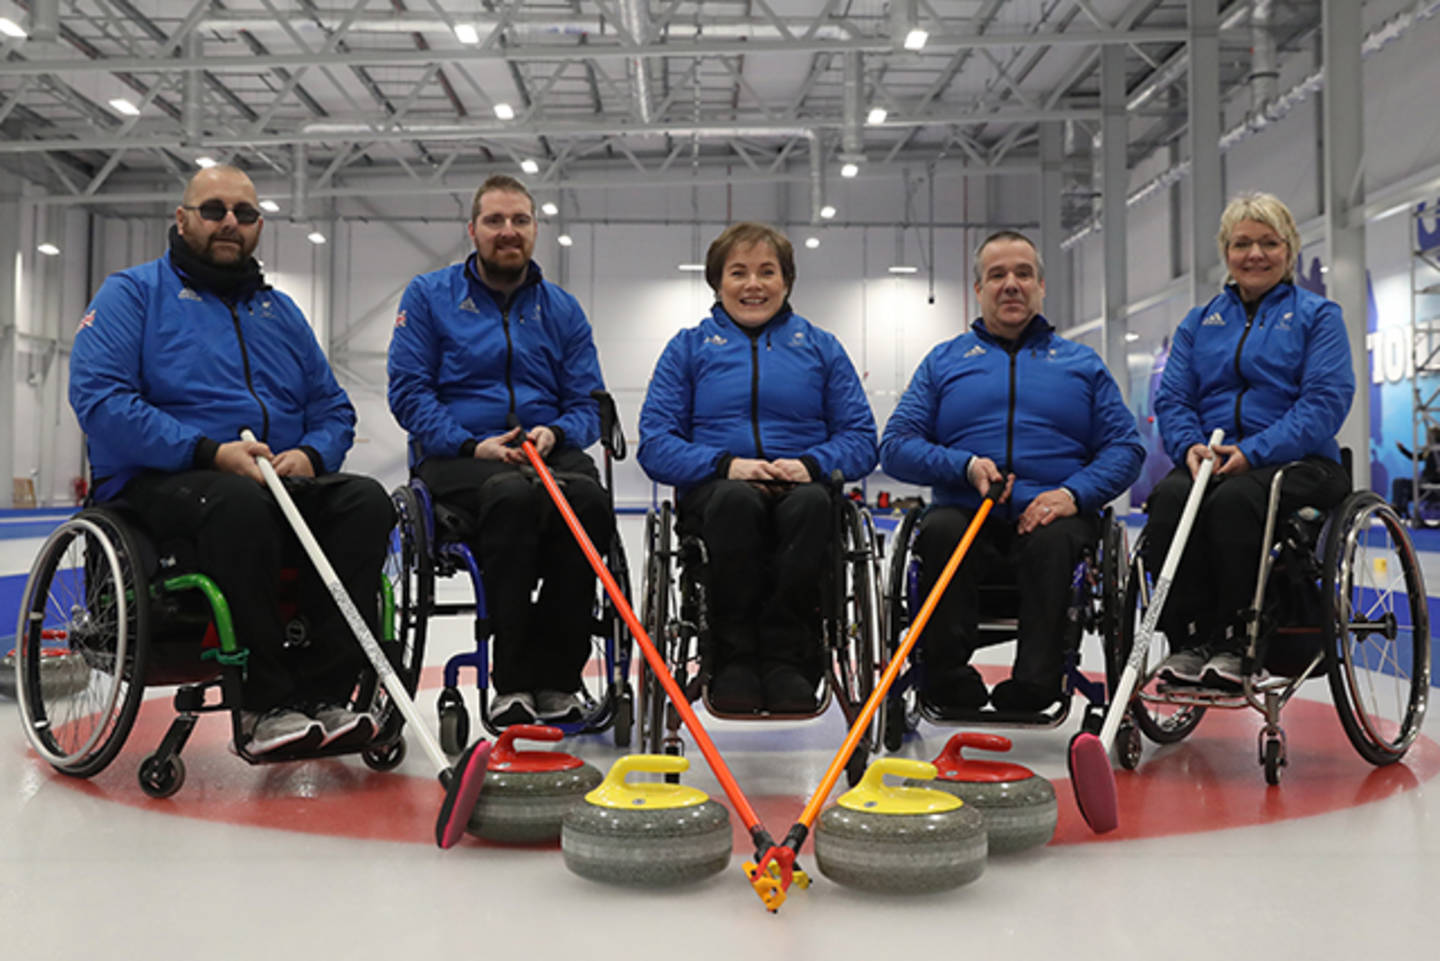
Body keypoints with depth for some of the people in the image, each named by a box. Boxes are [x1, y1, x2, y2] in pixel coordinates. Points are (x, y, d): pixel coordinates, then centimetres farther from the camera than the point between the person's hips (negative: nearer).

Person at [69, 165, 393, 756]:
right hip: (159, 483, -5)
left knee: (366, 501, -23)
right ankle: (264, 706, -29)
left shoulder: (280, 310, 22)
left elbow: (333, 409, 20)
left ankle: (321, 695, -26)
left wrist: (310, 455, -5)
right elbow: (98, 396, -10)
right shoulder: (132, 293, 5)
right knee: (240, 503, -38)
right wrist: (209, 452, -21)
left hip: (284, 483, 5)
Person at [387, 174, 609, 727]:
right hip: (455, 457, -2)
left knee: (589, 497, -33)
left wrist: (554, 434, -13)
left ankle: (555, 677, -24)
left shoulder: (563, 309, 18)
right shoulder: (429, 296, 11)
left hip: (550, 451, 3)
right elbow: (408, 390, 0)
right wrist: (472, 445, -15)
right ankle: (513, 680, -30)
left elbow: (587, 406, 11)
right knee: (514, 494, -38)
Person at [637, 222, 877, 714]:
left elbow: (861, 438, 10)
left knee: (810, 503, -36)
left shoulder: (820, 346, 18)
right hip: (715, 489, 0)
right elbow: (655, 443, 4)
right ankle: (733, 660, -26)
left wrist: (810, 463, -12)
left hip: (800, 488, 1)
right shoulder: (689, 346, 15)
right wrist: (725, 464, -13)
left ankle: (787, 659, -27)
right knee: (737, 500, -37)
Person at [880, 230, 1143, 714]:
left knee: (1052, 540, -36)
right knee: (941, 530, -34)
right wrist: (964, 466, -10)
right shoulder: (943, 361, 19)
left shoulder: (1082, 363, 20)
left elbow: (1125, 447, 9)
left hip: (1053, 513, 0)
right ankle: (949, 682, -30)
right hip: (967, 511, 1)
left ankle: (1034, 686, -33)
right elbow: (896, 446, 8)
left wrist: (1074, 493, -11)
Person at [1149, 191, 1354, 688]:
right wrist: (1190, 446, -12)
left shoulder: (1318, 315, 8)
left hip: (1297, 461, -3)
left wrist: (1253, 452, -19)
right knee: (1168, 496, -30)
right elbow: (1172, 398, 11)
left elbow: (1326, 401, -6)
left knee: (1233, 498, -36)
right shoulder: (1199, 321, 20)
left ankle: (1232, 643, -23)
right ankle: (1186, 640, -23)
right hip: (1211, 460, 3)